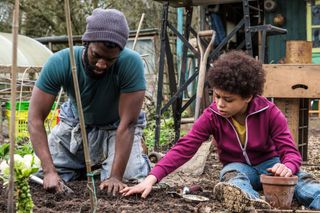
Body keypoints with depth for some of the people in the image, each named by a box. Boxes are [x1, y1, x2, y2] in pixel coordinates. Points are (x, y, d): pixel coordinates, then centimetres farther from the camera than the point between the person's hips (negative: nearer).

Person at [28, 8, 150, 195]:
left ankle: (141, 160, 16)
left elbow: (127, 124, -31)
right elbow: (36, 118, -27)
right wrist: (49, 171, -36)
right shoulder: (59, 63, -30)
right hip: (76, 122, 2)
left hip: (117, 125, -2)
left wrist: (116, 176, -34)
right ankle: (91, 163, 24)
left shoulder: (131, 63, -35)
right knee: (43, 177, -4)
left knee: (128, 178, -20)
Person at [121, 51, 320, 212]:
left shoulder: (270, 113, -17)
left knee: (302, 181, -31)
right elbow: (184, 147, -22)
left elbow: (290, 151, -19)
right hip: (237, 166, 0)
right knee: (232, 176, -37)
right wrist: (152, 178, -36)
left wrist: (288, 166, -46)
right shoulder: (212, 116, -15)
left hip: (269, 163, 1)